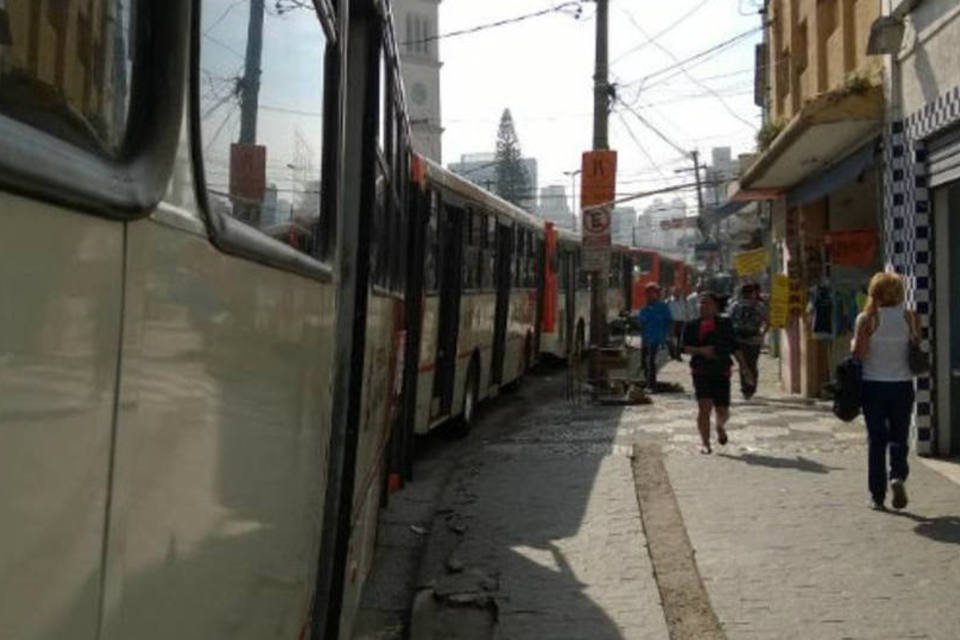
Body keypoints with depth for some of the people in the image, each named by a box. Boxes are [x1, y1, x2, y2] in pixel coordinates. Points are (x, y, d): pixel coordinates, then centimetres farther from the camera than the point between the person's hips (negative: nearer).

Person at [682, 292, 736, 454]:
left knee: (723, 411, 3)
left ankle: (720, 427, 40)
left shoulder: (725, 324, 7)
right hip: (701, 372, -1)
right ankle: (705, 443, -2)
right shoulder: (692, 326, 5)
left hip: (721, 372, 1)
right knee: (704, 407, -13)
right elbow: (685, 347, 1)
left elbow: (734, 347, 10)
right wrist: (700, 350, -17)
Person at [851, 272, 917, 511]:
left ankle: (877, 495, 10)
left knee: (876, 440, 7)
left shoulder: (866, 319, -8)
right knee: (899, 437, 11)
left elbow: (859, 353, -13)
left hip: (874, 385, -1)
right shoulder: (908, 317, -2)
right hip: (902, 384, 1)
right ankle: (898, 476, -15)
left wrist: (853, 343, 7)